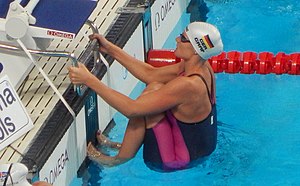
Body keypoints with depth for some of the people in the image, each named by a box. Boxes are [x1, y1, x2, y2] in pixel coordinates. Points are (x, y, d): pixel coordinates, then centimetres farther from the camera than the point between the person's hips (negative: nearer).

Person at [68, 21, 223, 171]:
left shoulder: (188, 86, -32)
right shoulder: (202, 67, -6)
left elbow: (131, 109, -29)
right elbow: (151, 74, 6)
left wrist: (89, 81, -26)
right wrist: (111, 49, 5)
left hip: (180, 161, -9)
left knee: (153, 90, -15)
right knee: (155, 88, 11)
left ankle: (122, 157, -1)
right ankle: (126, 146, 19)